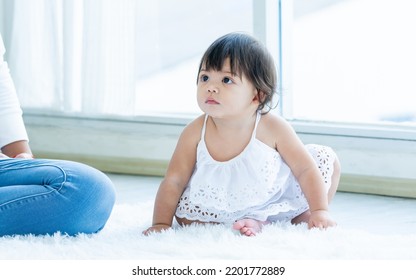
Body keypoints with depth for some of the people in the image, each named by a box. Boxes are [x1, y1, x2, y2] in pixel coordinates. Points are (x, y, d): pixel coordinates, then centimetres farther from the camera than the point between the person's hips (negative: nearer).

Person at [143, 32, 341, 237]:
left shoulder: (273, 128, -25)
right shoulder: (196, 132, -23)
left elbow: (306, 170, -16)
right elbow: (173, 181, -15)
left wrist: (319, 211, -21)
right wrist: (161, 224, -20)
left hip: (280, 200, -1)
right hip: (224, 209, 1)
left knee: (327, 159, -12)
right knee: (182, 210, -20)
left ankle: (301, 216, 7)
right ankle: (252, 222, -12)